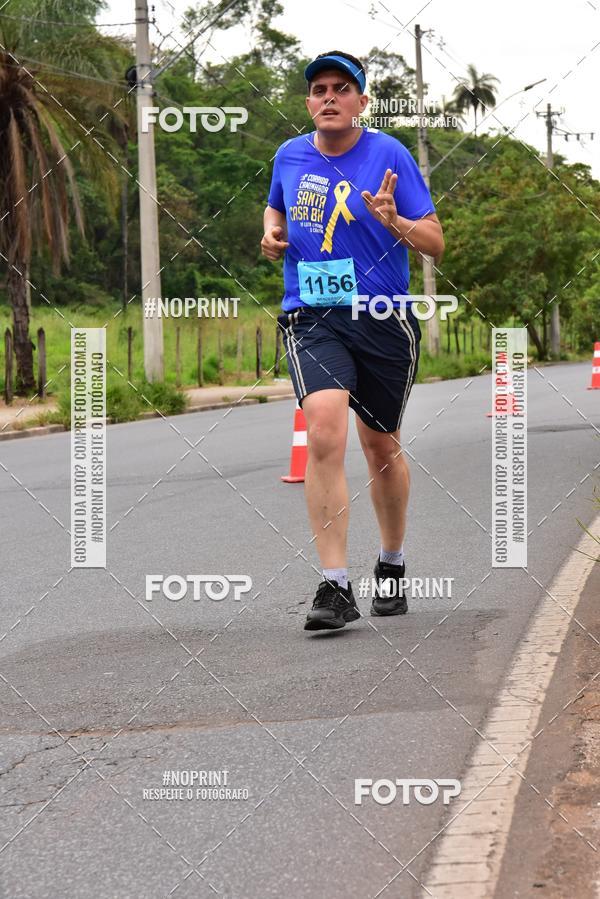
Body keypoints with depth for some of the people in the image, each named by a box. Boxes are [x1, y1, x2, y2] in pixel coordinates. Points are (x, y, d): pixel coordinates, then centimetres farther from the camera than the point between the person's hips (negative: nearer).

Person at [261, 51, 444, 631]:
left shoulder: (389, 154, -3)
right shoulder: (290, 156, 7)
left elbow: (435, 244, -5)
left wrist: (393, 221, -24)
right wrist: (272, 236, 7)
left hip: (383, 320, -1)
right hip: (311, 319, 1)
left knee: (381, 446, 13)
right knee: (324, 432, -22)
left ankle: (392, 565, 38)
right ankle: (335, 587, -23)